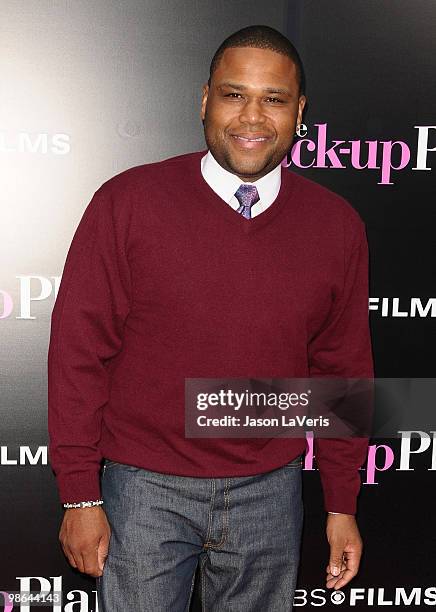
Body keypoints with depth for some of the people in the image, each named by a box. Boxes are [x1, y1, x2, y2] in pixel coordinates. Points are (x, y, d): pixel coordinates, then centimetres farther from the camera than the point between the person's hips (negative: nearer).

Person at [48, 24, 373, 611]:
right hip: (145, 491, -2)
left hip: (270, 493, 3)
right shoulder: (127, 202, -10)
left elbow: (343, 369, 5)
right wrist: (80, 497, -6)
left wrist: (342, 504, 8)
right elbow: (78, 349, -7)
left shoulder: (336, 225, -2)